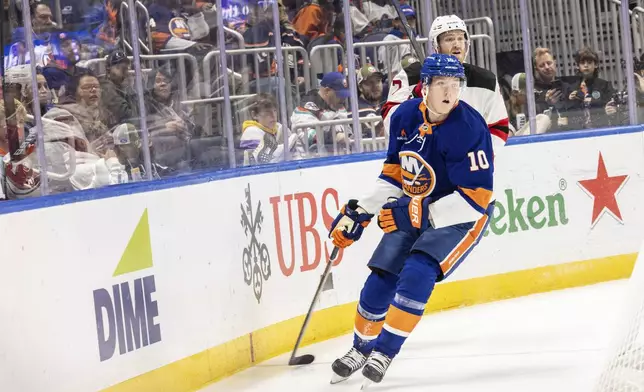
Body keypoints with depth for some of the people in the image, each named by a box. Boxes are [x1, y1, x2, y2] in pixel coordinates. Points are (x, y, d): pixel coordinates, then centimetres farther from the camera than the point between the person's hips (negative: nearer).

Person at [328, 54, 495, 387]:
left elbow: (476, 197, -27)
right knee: (381, 280, 3)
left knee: (417, 274, -24)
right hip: (412, 212, 6)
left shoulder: (468, 128, -26)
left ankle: (384, 353, -12)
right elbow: (394, 171, 9)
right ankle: (361, 348, 26)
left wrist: (423, 214, -31)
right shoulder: (404, 117, -6)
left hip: (460, 216, -6)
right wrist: (360, 212, 5)